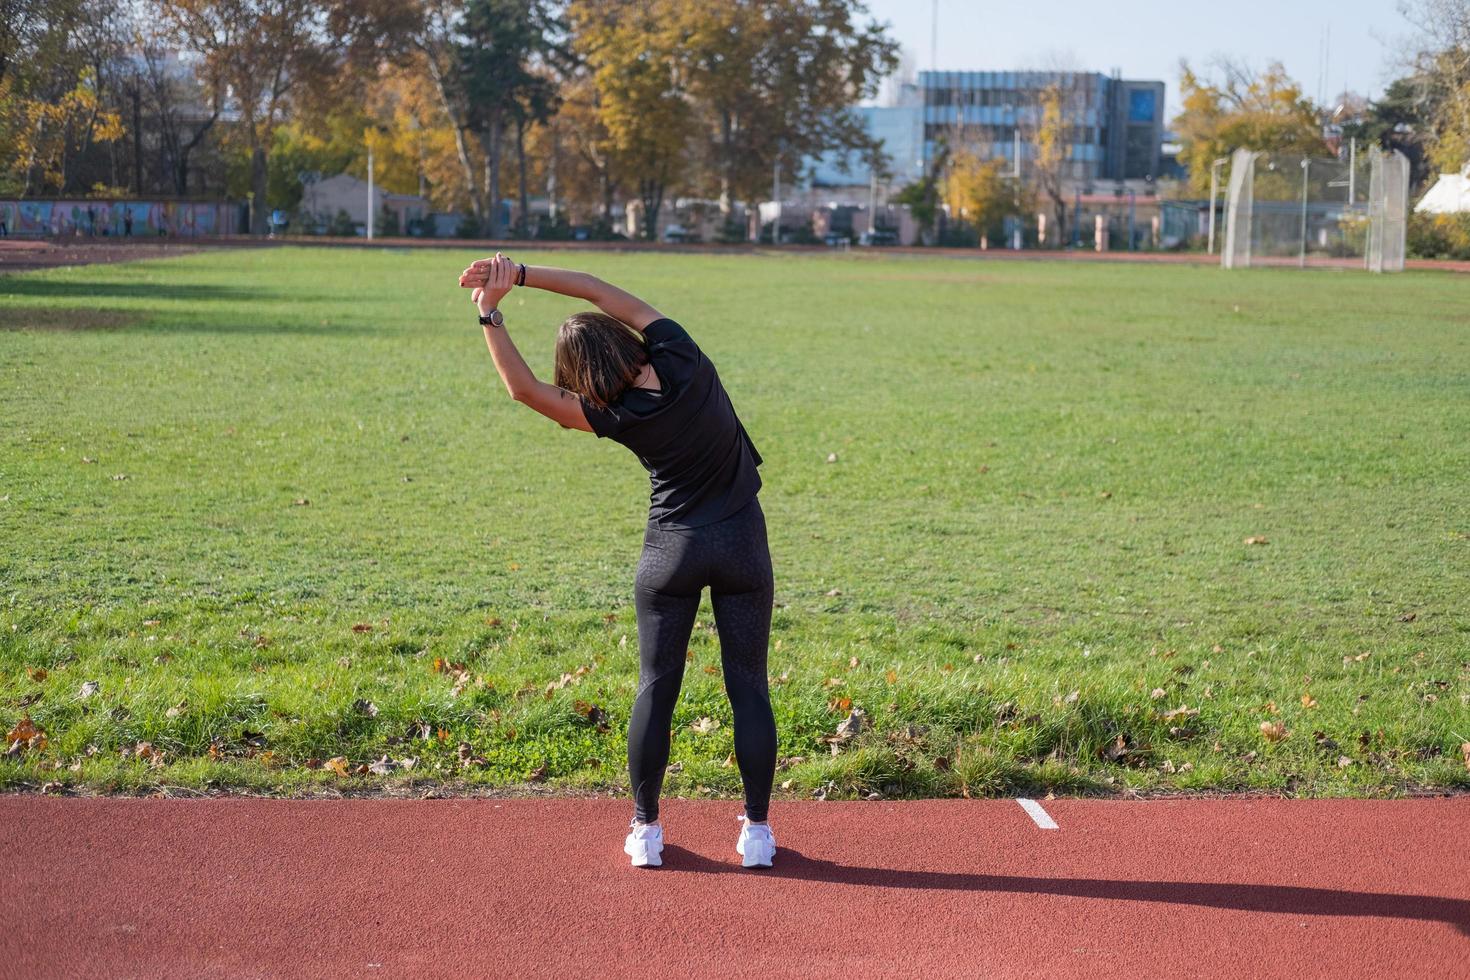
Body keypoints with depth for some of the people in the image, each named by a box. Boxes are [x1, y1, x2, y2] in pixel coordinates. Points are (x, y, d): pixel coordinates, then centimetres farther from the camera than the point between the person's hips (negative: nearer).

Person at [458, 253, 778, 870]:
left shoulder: (617, 418, -16)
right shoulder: (681, 356, -12)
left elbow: (523, 387, -11)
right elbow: (600, 292, -6)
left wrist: (491, 313, -11)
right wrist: (519, 274, -6)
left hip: (671, 551, -2)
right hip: (742, 543, 2)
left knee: (656, 687, 10)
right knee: (748, 686, 7)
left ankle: (646, 830, 14)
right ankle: (757, 832, 12)